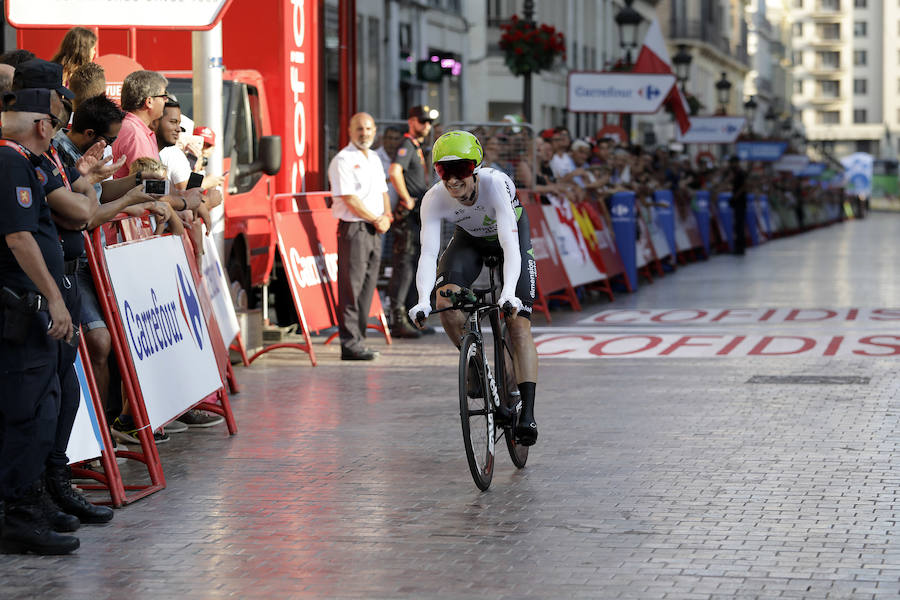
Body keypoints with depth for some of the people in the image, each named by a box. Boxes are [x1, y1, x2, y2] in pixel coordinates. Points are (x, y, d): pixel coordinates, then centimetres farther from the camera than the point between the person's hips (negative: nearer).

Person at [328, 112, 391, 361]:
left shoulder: (374, 159, 18)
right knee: (351, 287, -8)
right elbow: (350, 199, -15)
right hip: (353, 228, -8)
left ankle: (358, 339, 12)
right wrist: (376, 220, -10)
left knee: (367, 287, 7)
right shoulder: (343, 160, -9)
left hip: (374, 230, 8)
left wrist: (387, 216, 4)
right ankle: (350, 345, -9)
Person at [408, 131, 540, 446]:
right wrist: (423, 301, -54)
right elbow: (428, 254, -37)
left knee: (519, 324, -13)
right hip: (469, 239, 2)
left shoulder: (496, 184, -38)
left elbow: (511, 247, -45)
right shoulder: (434, 200, -31)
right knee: (445, 300, -25)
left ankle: (527, 413, -11)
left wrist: (509, 293, -61)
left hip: (511, 234, -2)